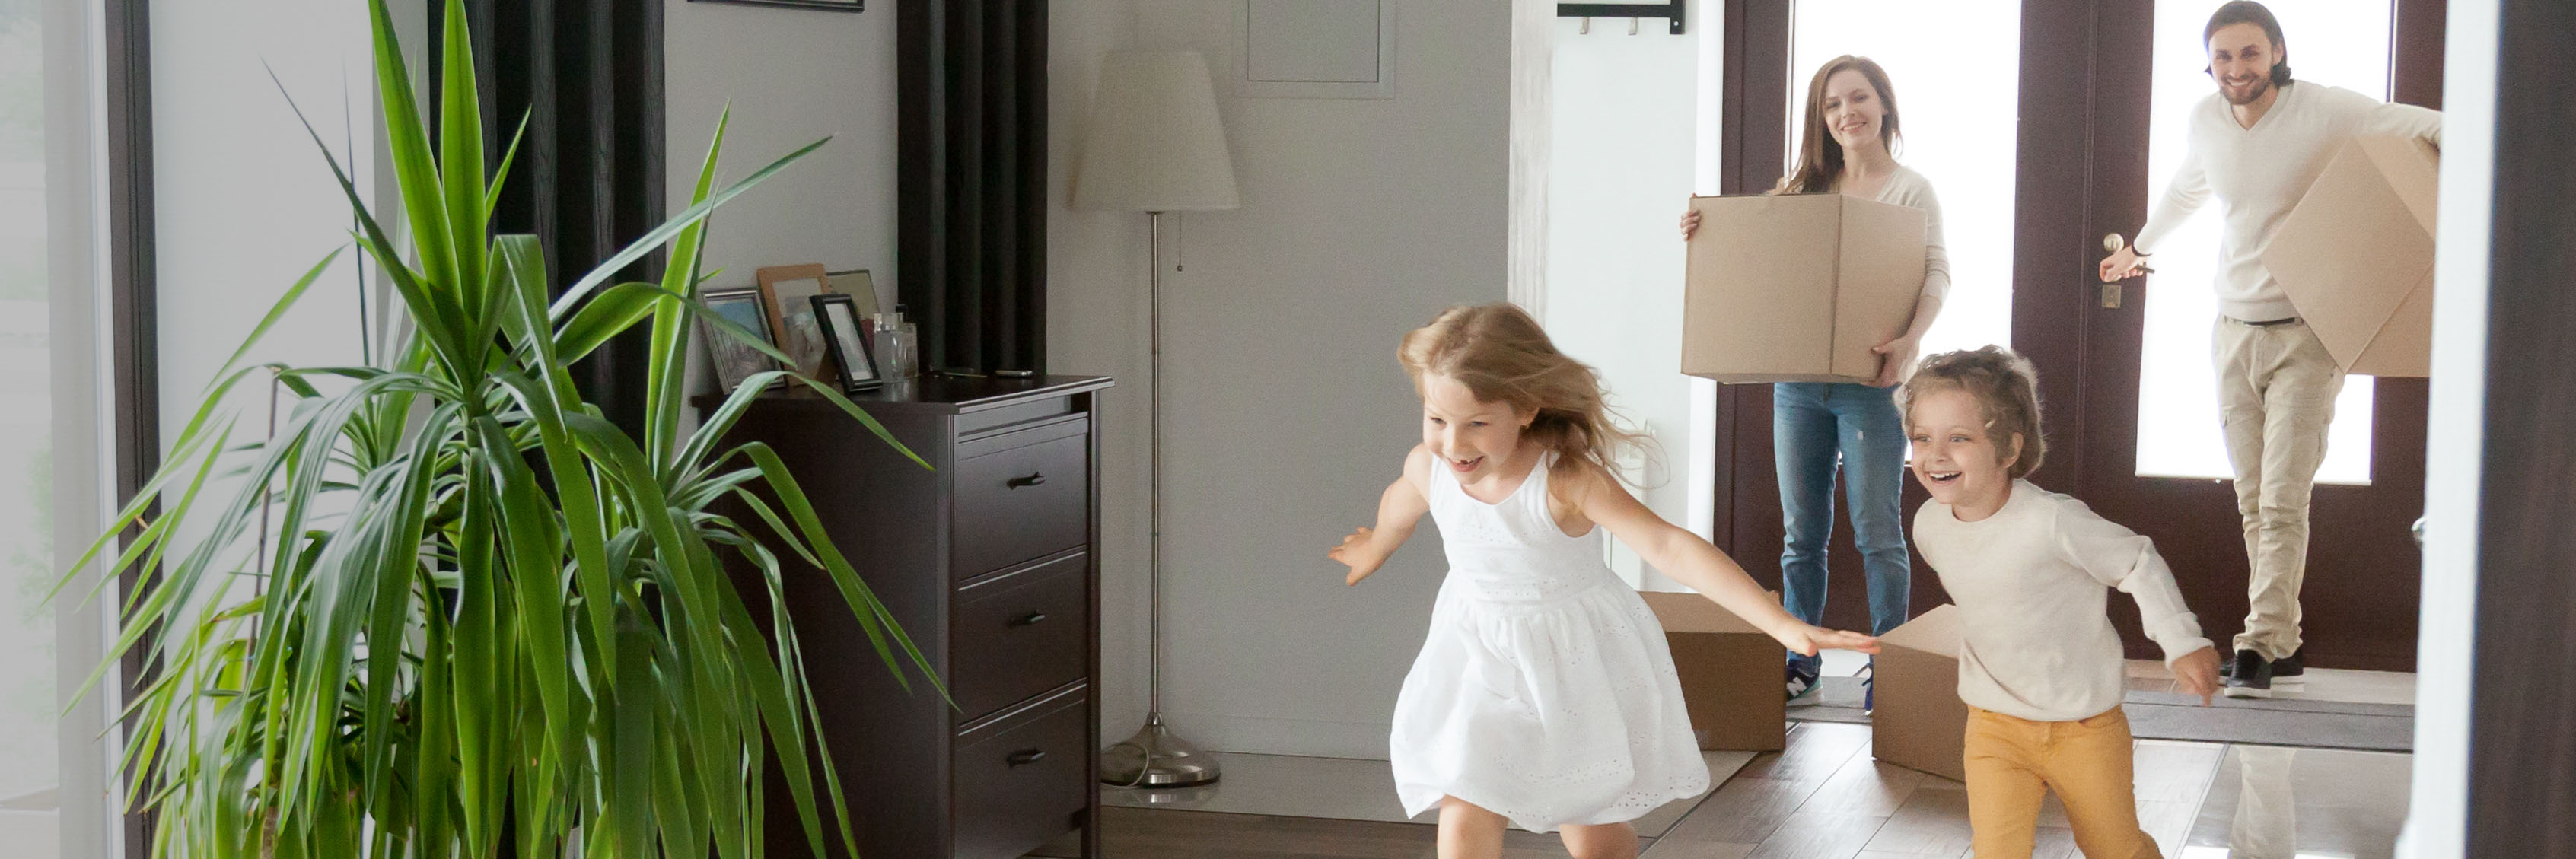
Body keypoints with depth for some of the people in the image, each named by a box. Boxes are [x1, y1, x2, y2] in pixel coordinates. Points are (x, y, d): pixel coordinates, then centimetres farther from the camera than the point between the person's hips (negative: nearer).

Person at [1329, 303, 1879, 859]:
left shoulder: (1566, 480, -29)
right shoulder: (1427, 468, -14)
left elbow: (1669, 548, -40)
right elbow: (1400, 506, 13)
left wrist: (1783, 626, -49)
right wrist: (1375, 548, 38)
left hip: (1577, 664, -3)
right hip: (1481, 663, 3)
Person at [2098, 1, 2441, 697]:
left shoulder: (2324, 112, -11)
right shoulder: (2206, 120, 6)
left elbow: (2430, 127, -11)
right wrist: (2140, 247, 42)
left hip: (2305, 336, -5)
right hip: (2234, 331, 5)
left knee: (2282, 502, -12)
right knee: (2253, 503, 6)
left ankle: (2261, 647, -11)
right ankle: (2286, 643, 14)